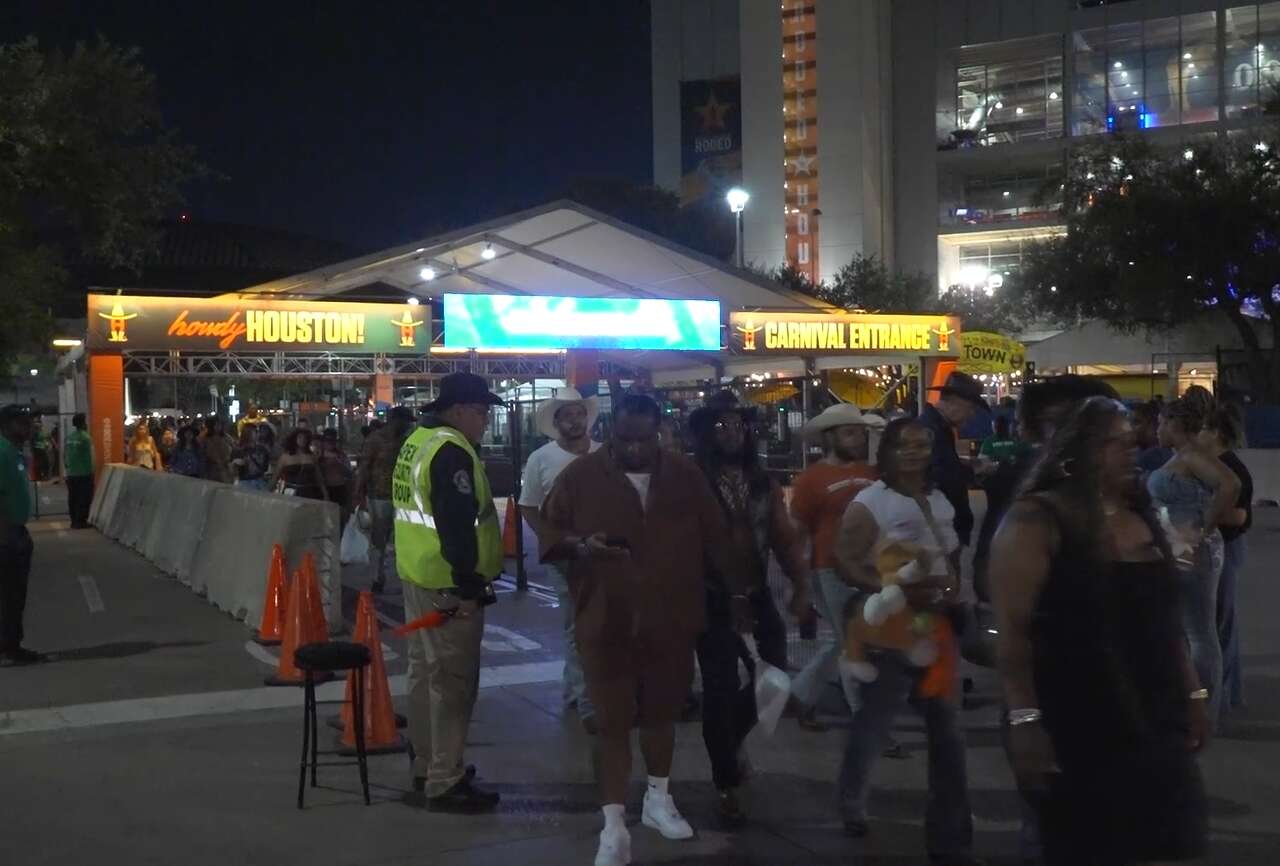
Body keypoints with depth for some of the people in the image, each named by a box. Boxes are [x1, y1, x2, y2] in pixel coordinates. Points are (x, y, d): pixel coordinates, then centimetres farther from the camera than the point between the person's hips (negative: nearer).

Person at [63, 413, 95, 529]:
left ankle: (74, 521, 14)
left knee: (73, 498, 10)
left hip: (71, 473, 6)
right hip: (84, 473, -6)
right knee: (84, 498, -1)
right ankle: (81, 521, -1)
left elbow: (64, 454, 11)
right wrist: (92, 471, -8)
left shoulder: (68, 437, 7)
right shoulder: (86, 437, -13)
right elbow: (90, 456, -15)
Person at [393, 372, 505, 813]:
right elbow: (456, 525, -25)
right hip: (447, 584, -11)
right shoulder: (451, 451, -19)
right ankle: (445, 783, -2)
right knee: (452, 680, -6)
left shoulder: (417, 441, 14)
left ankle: (426, 765, 30)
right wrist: (468, 586, -23)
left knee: (425, 671, 18)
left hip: (417, 575, 11)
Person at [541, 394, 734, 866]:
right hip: (606, 620, -2)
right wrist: (581, 545, -18)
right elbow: (549, 530, 2)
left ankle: (658, 799, 35)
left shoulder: (685, 474, 2)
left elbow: (716, 538, 9)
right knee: (613, 721, -3)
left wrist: (738, 591, 10)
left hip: (671, 619, 3)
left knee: (661, 712, 16)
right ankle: (614, 825, 1)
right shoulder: (581, 475, -4)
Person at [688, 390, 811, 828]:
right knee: (720, 690, -1)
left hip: (757, 596, 5)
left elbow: (784, 538, 6)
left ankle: (729, 737, 40)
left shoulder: (763, 483, 9)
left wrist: (800, 584, -5)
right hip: (713, 600, -5)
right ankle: (727, 788, 14)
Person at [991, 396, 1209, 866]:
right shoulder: (1036, 522, -11)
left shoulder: (1140, 518, 12)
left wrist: (1192, 692, 15)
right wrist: (1024, 720, -22)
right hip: (1074, 730, -7)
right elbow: (1013, 629, -16)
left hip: (1152, 721, 7)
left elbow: (1164, 618, 18)